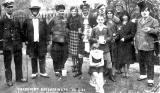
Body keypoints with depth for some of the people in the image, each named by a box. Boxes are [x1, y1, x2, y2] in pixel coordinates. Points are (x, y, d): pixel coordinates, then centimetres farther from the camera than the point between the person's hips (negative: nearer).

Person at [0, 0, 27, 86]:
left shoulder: (17, 19, 7)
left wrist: (23, 40, 9)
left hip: (17, 43, 4)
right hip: (7, 44, -3)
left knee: (19, 61, 11)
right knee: (7, 63, 6)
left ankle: (19, 77, 25)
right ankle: (9, 80, 18)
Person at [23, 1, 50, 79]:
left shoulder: (42, 20, 5)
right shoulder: (27, 21, 4)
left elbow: (47, 31, 6)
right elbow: (24, 31, 9)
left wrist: (47, 40, 0)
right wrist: (26, 40, 1)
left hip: (41, 43, 0)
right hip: (31, 43, 0)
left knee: (42, 58, 5)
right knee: (33, 58, 8)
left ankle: (42, 72, 17)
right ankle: (34, 73, 21)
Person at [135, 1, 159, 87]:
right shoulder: (139, 21, 15)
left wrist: (150, 30, -33)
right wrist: (136, 41, 17)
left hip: (148, 45, -6)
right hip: (140, 45, 6)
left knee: (149, 63, -1)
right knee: (141, 61, 17)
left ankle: (150, 79, 8)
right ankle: (143, 75, 33)